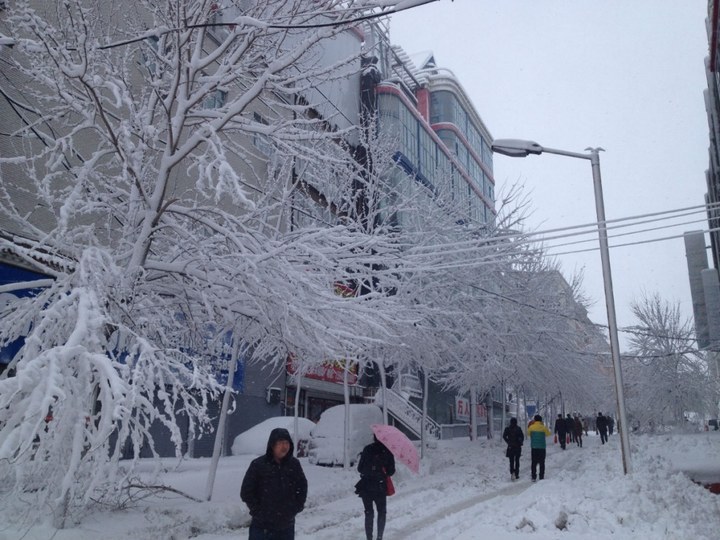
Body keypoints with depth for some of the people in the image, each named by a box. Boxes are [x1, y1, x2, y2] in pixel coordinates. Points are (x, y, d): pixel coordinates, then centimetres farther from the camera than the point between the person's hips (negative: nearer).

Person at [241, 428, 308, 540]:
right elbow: (246, 492, -5)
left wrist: (296, 508, 4)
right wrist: (257, 511, -7)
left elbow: (302, 487, 13)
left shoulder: (294, 464, 1)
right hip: (262, 527, -3)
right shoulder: (258, 464, -10)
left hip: (286, 525, 4)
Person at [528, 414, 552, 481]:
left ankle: (533, 477, 4)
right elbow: (548, 434, 10)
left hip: (533, 447, 1)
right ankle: (541, 477, 5)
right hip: (542, 447, -1)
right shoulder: (543, 427, -7)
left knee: (533, 463, 7)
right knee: (542, 463, 7)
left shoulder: (531, 427, -4)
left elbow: (528, 434, 13)